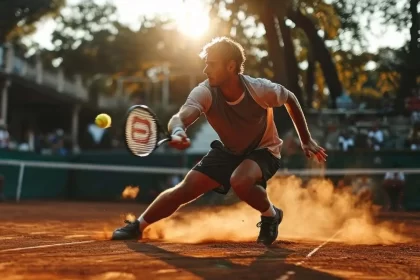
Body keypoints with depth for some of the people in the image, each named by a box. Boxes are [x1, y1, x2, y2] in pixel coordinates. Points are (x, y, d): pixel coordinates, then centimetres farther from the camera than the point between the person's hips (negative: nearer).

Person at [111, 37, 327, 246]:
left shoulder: (261, 89, -29)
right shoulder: (204, 92, -27)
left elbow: (291, 99, -6)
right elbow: (180, 117, -45)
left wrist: (306, 140, -2)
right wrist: (178, 131, -70)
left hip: (263, 150, -3)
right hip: (228, 151, 3)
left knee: (240, 181, -35)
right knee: (186, 188, -5)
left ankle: (271, 215, -5)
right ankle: (138, 226, 14)